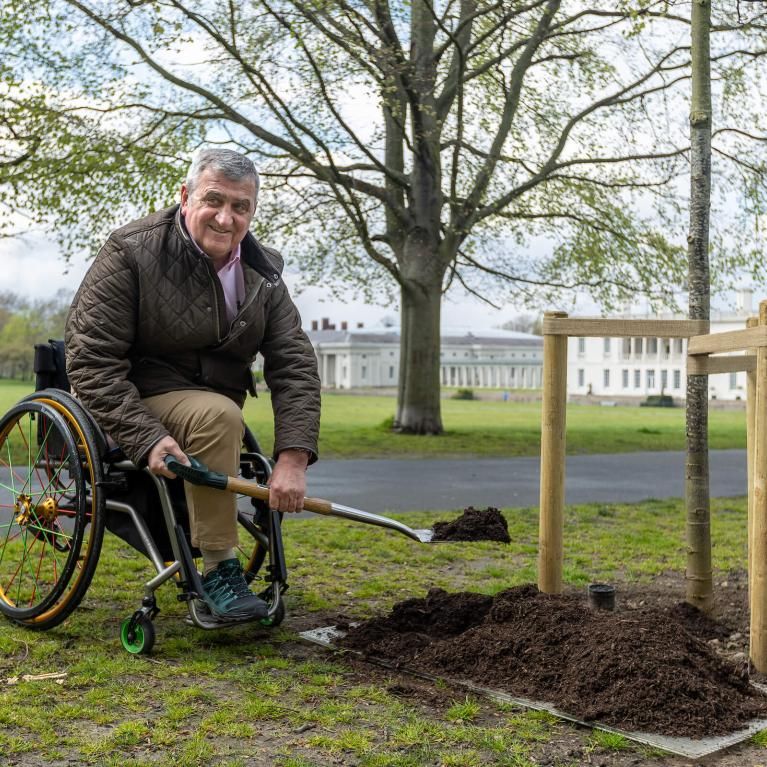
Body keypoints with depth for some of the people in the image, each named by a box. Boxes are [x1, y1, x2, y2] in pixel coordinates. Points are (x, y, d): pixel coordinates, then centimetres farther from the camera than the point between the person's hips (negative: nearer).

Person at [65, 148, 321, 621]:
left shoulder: (264, 274, -2)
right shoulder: (131, 253, -17)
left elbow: (296, 366, -9)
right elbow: (92, 361, -21)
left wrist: (293, 458, -24)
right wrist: (147, 439, -33)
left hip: (209, 407, 6)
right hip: (135, 403, -6)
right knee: (218, 415, -30)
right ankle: (220, 570, -21)